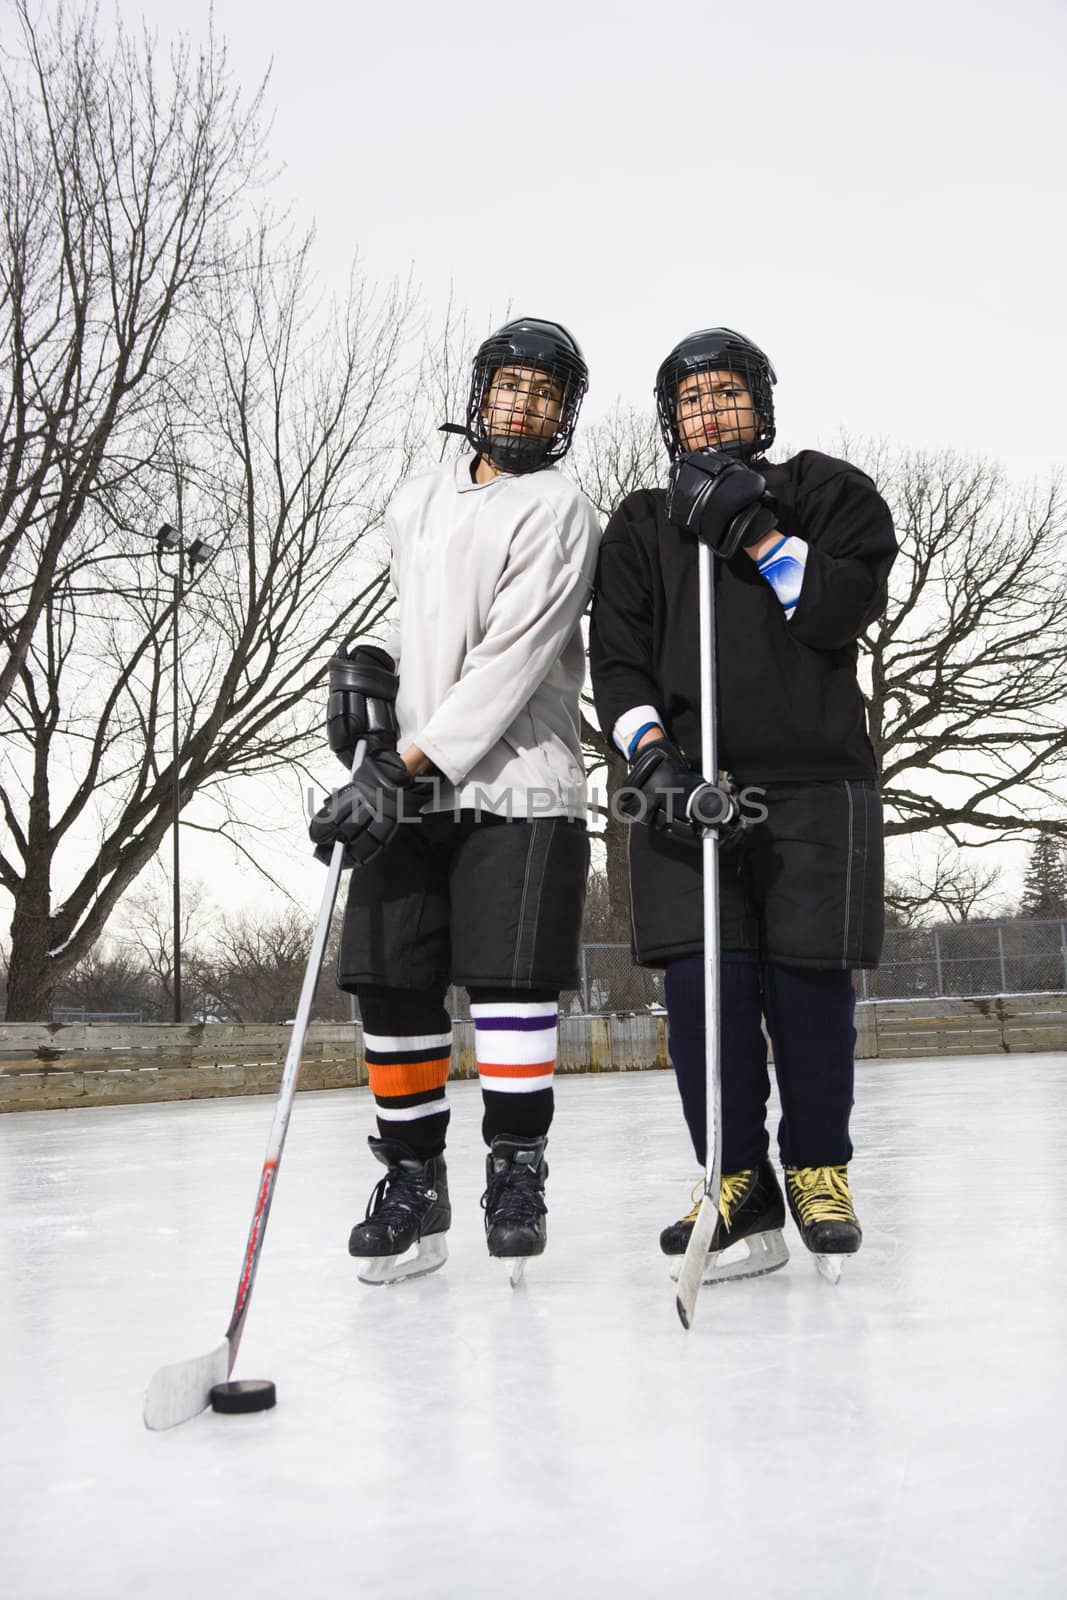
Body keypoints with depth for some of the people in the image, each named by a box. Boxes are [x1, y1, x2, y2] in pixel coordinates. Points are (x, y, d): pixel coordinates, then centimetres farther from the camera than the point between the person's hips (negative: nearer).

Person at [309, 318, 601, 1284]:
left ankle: (516, 1167, 6)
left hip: (514, 784, -5)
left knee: (512, 977, -10)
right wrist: (370, 671, 10)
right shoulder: (415, 505, 17)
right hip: (405, 787, 5)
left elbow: (509, 662, -15)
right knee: (393, 984, 1)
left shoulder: (558, 512, -5)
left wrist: (409, 764, -21)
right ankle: (413, 1179, 13)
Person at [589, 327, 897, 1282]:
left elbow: (846, 607, -4)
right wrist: (656, 759, -11)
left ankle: (818, 1172, 17)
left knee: (808, 985, -3)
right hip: (684, 786, 1)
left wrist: (757, 537, -12)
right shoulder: (640, 528, 17)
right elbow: (616, 660, 5)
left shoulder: (829, 493, 13)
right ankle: (740, 1190, 2)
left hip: (815, 782, -1)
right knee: (704, 983, -8)